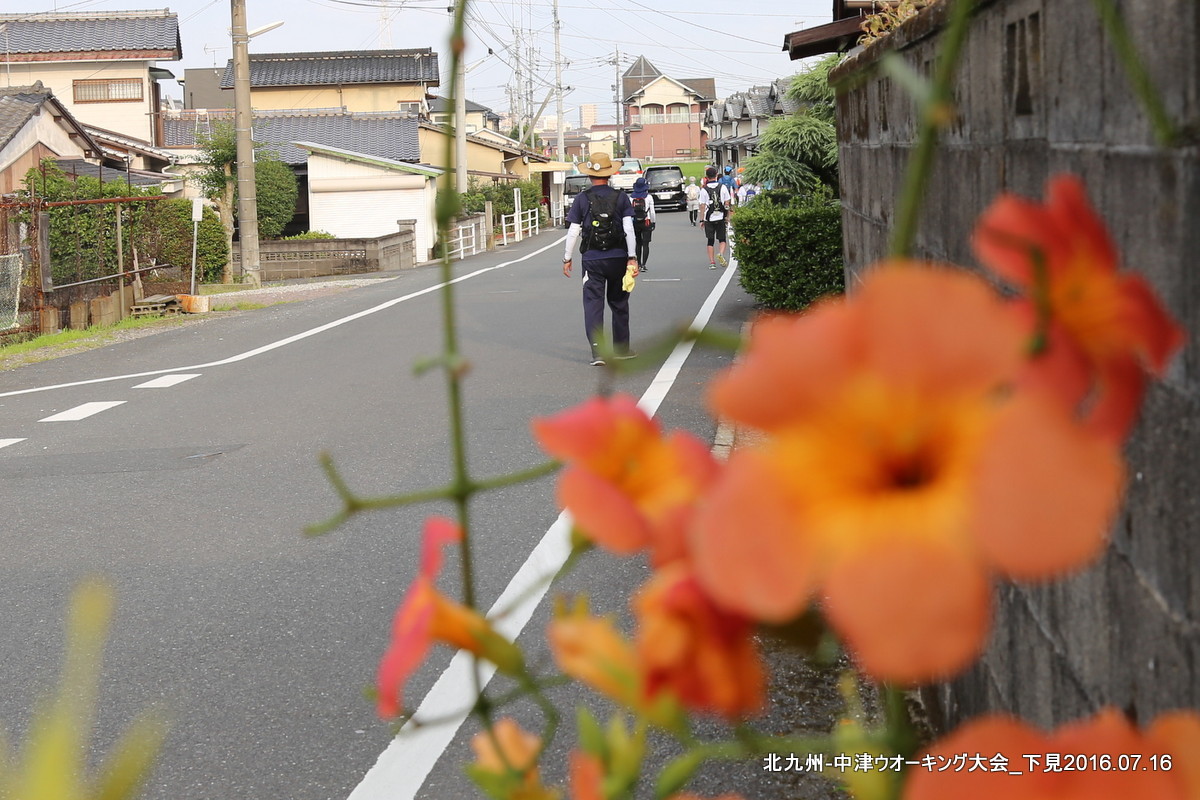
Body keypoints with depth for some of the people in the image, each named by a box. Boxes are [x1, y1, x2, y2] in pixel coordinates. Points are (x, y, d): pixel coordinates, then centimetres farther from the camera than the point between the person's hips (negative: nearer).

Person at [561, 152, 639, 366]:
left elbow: (573, 230, -2)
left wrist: (567, 257, 8)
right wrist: (632, 257, -4)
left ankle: (597, 352, -10)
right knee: (619, 303, 15)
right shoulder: (621, 197, -1)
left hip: (592, 259, -1)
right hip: (618, 257, 1)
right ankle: (621, 348, 23)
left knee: (593, 304, 0)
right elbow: (628, 228, -5)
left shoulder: (582, 199, -3)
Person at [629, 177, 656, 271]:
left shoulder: (631, 197, -1)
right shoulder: (648, 197, -7)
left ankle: (638, 264, 22)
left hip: (634, 223, 3)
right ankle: (643, 265, -10)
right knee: (645, 244, -2)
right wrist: (653, 222, 6)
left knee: (638, 243, 16)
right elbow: (652, 212, -5)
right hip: (646, 223, -3)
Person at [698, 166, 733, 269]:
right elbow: (727, 203, 2)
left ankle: (711, 262, 3)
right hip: (720, 217, 0)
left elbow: (702, 206, -3)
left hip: (709, 218, 0)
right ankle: (721, 253, -18)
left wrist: (701, 220, 3)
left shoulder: (704, 190, -4)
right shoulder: (723, 187, -1)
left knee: (711, 241, 8)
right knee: (722, 239, 10)